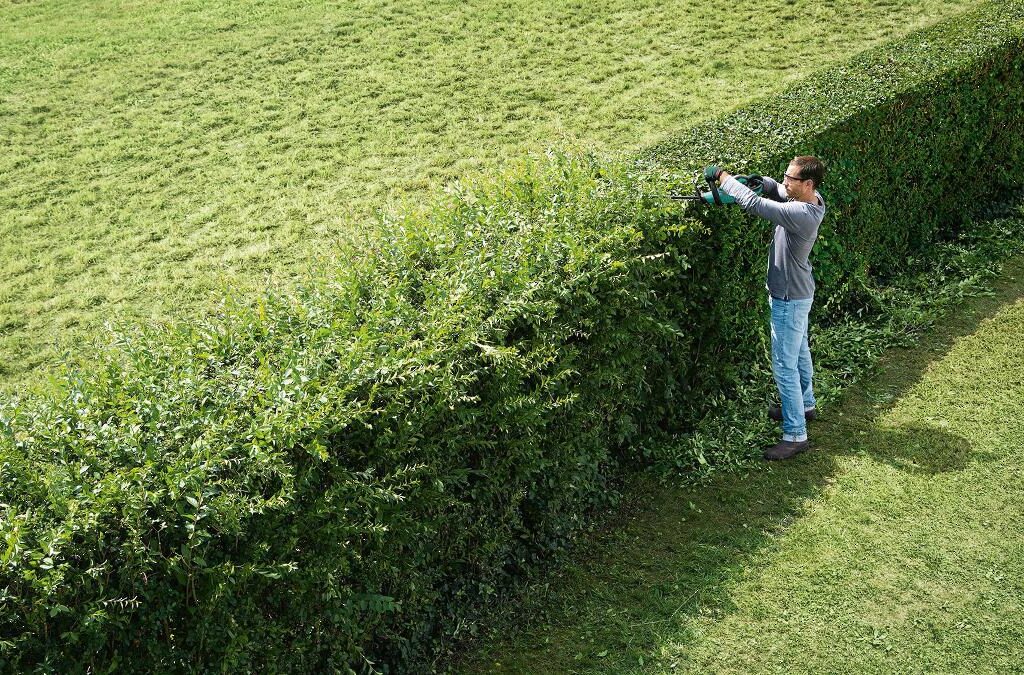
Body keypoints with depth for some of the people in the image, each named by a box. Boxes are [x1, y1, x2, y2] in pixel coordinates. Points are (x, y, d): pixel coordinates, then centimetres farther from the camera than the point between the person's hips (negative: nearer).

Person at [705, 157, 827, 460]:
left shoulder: (801, 214, -33)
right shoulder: (808, 199, -5)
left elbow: (754, 204, -36)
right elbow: (775, 189, 11)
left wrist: (722, 176, -24)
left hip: (790, 299, -10)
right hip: (798, 293, 10)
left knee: (785, 365, -4)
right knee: (799, 352, 26)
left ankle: (795, 434, 2)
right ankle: (805, 405, 46)